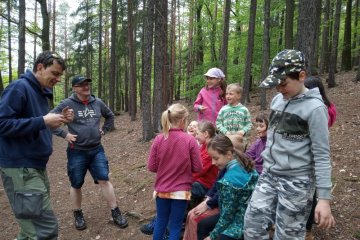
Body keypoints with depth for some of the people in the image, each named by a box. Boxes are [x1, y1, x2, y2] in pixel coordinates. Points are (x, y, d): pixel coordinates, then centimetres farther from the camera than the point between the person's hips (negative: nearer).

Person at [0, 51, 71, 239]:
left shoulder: (42, 92, 14)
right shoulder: (19, 87, -13)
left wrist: (57, 119, 3)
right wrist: (43, 121, -23)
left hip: (36, 165, 9)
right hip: (20, 167, -9)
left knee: (34, 224, 18)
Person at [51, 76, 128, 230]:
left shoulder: (97, 102, 4)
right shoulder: (67, 104, -9)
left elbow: (110, 116, 22)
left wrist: (104, 130, 10)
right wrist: (64, 134, -13)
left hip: (96, 150, 3)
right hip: (77, 153, -2)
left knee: (104, 180, 1)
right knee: (76, 185, 11)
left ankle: (116, 213, 12)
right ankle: (78, 214, 31)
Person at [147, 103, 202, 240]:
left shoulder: (159, 139, -8)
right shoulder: (190, 140, -14)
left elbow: (151, 167, -3)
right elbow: (197, 168, -9)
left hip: (161, 189, 3)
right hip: (181, 191, -2)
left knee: (160, 222, 21)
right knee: (175, 226, 10)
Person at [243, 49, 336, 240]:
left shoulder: (314, 107, -15)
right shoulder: (277, 100, 5)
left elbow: (321, 155, -15)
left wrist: (324, 198, -17)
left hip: (296, 182, -6)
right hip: (268, 175, 7)